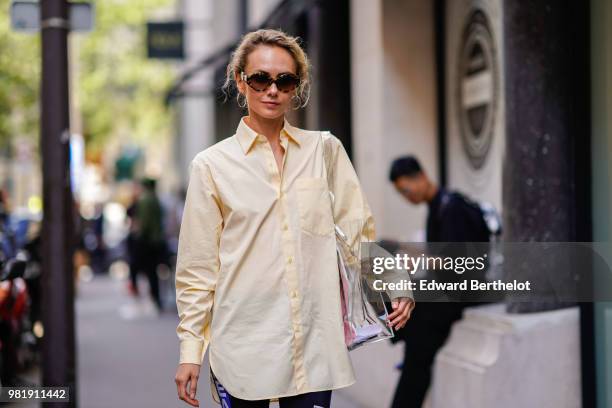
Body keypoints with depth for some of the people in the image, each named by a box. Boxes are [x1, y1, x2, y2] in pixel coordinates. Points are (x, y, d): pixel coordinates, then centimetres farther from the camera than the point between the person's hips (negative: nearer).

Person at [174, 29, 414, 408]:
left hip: (315, 343, 1)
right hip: (243, 345, -1)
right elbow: (198, 267, 4)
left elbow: (359, 230, 6)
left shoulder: (326, 150, 8)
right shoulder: (212, 165, 3)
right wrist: (190, 350, 0)